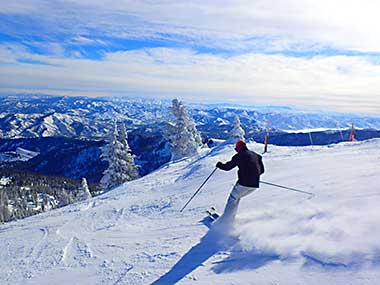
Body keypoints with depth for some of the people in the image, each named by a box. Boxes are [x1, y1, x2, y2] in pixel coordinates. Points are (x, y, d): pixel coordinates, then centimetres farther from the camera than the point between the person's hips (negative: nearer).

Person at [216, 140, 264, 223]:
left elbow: (227, 167, -1)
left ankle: (226, 219, 6)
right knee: (237, 197, 23)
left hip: (244, 183, -7)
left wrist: (219, 164, 18)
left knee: (233, 198, 10)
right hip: (255, 185, 7)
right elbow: (262, 170, 21)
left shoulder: (239, 156, -2)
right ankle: (231, 217, 24)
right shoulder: (256, 155, 17)